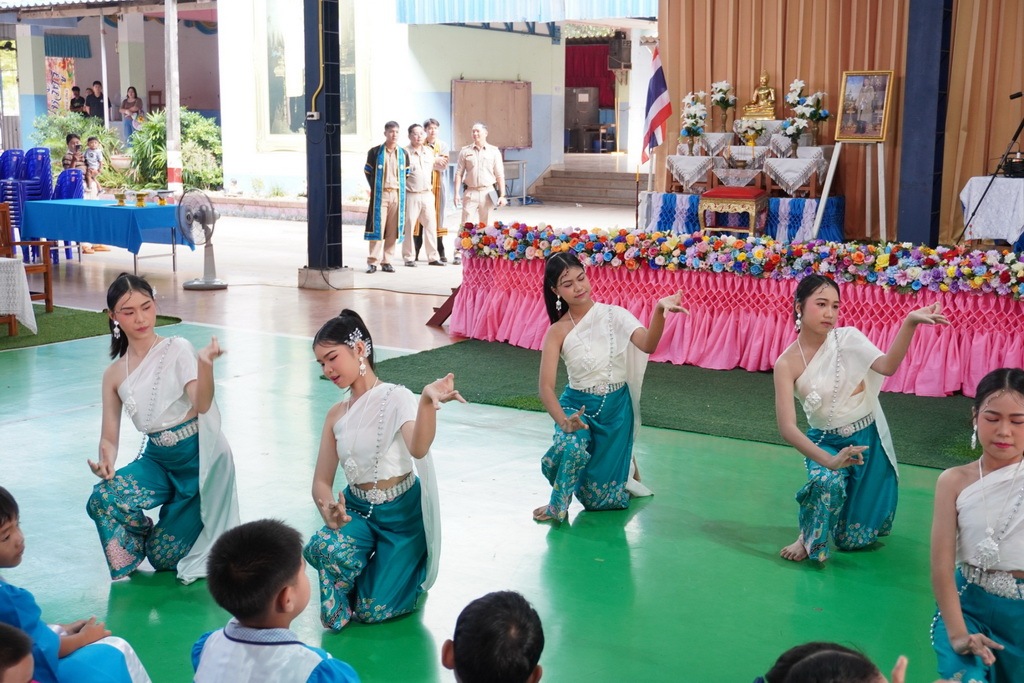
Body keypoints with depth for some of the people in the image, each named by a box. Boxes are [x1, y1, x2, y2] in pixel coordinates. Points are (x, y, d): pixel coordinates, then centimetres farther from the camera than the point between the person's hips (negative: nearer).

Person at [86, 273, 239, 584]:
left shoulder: (178, 349, -10)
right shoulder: (115, 374, 3)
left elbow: (202, 404, -24)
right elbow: (109, 436, 4)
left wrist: (205, 363, -42)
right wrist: (106, 462, -19)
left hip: (198, 458, -4)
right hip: (156, 460, 4)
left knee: (164, 557, -4)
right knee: (101, 499, -25)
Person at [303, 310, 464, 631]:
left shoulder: (396, 398, -13)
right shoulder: (337, 415, 6)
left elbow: (418, 449, -35)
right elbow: (321, 481, 4)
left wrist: (427, 401, -54)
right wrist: (328, 511, -20)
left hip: (401, 512, -4)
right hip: (356, 508, 4)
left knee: (373, 610, -9)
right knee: (326, 548, -31)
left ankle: (408, 564, 22)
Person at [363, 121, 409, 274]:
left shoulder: (403, 154, 10)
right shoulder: (375, 152, 1)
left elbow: (406, 173, 18)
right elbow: (368, 171, 8)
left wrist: (400, 188, 10)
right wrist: (375, 188, 7)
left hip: (397, 195, 3)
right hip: (380, 195, -3)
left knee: (393, 230, 3)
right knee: (377, 227, -5)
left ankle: (387, 261, 9)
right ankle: (373, 261, -2)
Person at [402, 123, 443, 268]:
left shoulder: (429, 152, 11)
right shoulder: (405, 152, -7)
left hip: (427, 194, 5)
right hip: (411, 195, -5)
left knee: (431, 226, 5)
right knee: (409, 227, -1)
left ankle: (433, 257, 11)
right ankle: (409, 258, 7)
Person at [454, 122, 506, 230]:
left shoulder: (494, 151, 4)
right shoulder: (465, 151, 6)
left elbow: (500, 175, 3)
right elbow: (459, 173, 5)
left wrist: (502, 195, -3)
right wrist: (457, 193, -4)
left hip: (488, 192, 0)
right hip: (470, 192, 0)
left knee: (484, 225, 6)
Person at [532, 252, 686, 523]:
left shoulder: (614, 315, -8)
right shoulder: (558, 331, -9)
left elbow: (647, 345, -26)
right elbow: (546, 386, -15)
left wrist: (659, 310, -45)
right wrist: (564, 421, -34)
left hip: (616, 409, 1)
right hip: (577, 405, 0)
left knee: (598, 498, 3)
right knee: (572, 447, -37)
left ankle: (624, 466, 38)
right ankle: (558, 505, -7)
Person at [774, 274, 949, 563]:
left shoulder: (847, 338, -11)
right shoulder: (787, 363, -14)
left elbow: (887, 366, -29)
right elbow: (787, 427, -22)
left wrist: (910, 323, -42)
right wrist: (829, 460, -35)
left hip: (868, 439, 1)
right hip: (825, 441, -1)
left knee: (853, 539, 6)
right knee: (827, 482, -37)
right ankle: (809, 537, -4)